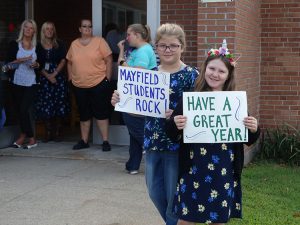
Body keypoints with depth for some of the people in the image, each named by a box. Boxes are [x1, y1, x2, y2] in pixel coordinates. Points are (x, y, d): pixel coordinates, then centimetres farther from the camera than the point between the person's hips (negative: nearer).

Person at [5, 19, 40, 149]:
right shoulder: (14, 45, 5)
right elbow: (8, 63, -1)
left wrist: (37, 64, -6)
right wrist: (20, 60, -16)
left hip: (31, 83, -1)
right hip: (17, 82, 1)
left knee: (25, 109, -10)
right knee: (20, 110, 4)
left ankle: (24, 136, 5)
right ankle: (30, 138, 15)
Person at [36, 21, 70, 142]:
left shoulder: (59, 45, 6)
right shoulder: (39, 47, 8)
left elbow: (63, 61, 0)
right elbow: (38, 65, 4)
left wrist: (54, 74, -10)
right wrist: (48, 76, -9)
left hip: (59, 78, -1)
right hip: (44, 79, 1)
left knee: (59, 106, -3)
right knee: (46, 106, -3)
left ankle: (57, 132, 5)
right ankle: (48, 133, 4)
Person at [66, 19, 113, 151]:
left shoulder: (99, 41, -3)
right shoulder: (74, 44, 8)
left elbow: (109, 60, -3)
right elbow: (69, 63, 18)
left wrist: (107, 78, -7)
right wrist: (71, 78, 10)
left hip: (98, 84, -4)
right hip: (79, 86, 4)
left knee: (101, 113, -1)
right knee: (84, 114, 13)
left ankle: (105, 141, 6)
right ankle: (84, 141, 23)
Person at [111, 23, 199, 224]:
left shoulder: (191, 75, -8)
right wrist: (121, 101, -5)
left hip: (177, 144, -5)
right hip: (153, 142, 6)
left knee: (174, 197, 6)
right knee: (156, 194, 18)